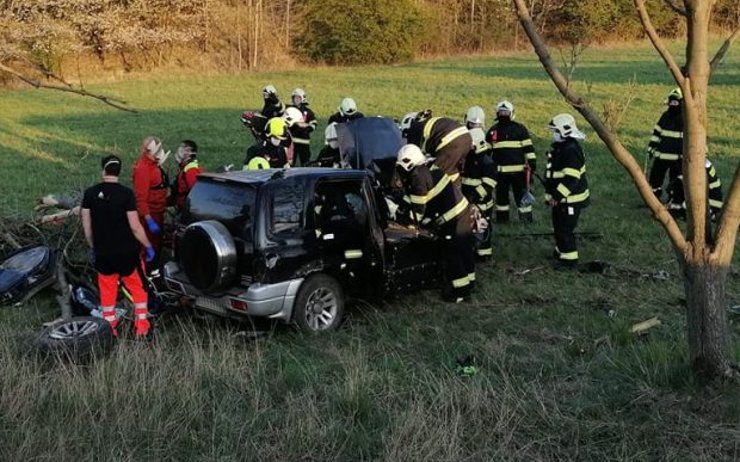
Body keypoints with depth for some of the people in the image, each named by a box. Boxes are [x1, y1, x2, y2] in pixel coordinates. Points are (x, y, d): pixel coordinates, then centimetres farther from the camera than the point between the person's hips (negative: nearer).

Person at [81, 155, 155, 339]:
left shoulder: (90, 193, -2)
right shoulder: (126, 193, -14)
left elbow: (86, 226, 4)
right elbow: (135, 227, -14)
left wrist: (93, 248, 17)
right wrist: (148, 246, -2)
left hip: (102, 253, 3)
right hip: (126, 252, -3)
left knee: (107, 291, 15)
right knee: (138, 287, 12)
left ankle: (110, 328, 22)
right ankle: (142, 326, 12)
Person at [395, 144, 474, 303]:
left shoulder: (419, 178, -18)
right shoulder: (431, 169, 9)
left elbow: (418, 209, -13)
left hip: (452, 218, -9)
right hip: (463, 209, 9)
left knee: (452, 254, 1)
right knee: (464, 249, 19)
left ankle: (460, 289, 8)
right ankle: (468, 280, 33)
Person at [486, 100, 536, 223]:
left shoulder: (520, 129, 0)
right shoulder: (493, 130, 9)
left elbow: (528, 147, 0)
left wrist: (532, 162, -6)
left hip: (518, 170, -3)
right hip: (499, 170, 3)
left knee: (522, 195, -2)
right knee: (501, 196, 13)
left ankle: (526, 219, 5)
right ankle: (501, 219, 24)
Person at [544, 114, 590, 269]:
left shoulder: (571, 150, -24)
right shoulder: (560, 146, 10)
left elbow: (570, 179, -29)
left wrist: (556, 196, -27)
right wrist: (553, 195, 21)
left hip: (570, 199, -11)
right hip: (560, 198, 11)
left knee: (565, 230, -5)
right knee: (559, 227, 22)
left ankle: (569, 259, 5)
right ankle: (561, 252, 38)